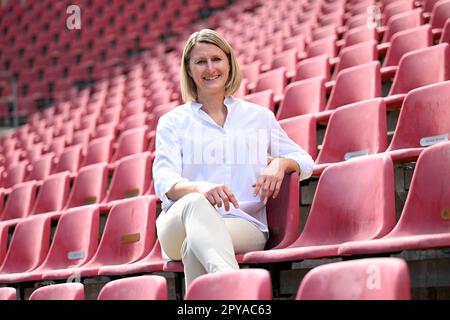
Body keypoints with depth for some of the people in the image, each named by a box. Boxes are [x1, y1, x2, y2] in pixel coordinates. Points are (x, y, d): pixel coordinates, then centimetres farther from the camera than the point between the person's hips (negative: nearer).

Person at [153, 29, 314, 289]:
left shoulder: (259, 117, 20)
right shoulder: (173, 122, 15)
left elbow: (305, 161, 23)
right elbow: (164, 182, 0)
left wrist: (280, 163, -3)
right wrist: (199, 187, -25)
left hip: (245, 225, 1)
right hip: (182, 222, -1)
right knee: (196, 202, -40)